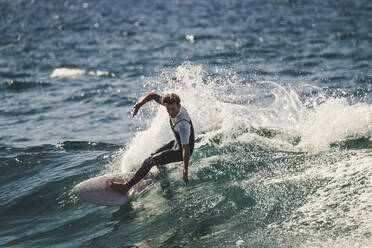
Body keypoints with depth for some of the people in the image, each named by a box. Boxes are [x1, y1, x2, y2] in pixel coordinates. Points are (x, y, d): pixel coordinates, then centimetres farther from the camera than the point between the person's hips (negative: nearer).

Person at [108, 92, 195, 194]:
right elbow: (153, 95, -5)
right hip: (177, 143, 9)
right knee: (156, 154, 30)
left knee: (150, 161, -12)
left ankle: (126, 186, -5)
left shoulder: (183, 125, -39)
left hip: (181, 151, -9)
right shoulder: (170, 103, -17)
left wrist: (185, 171, -28)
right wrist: (138, 105, -20)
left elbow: (186, 149, -33)